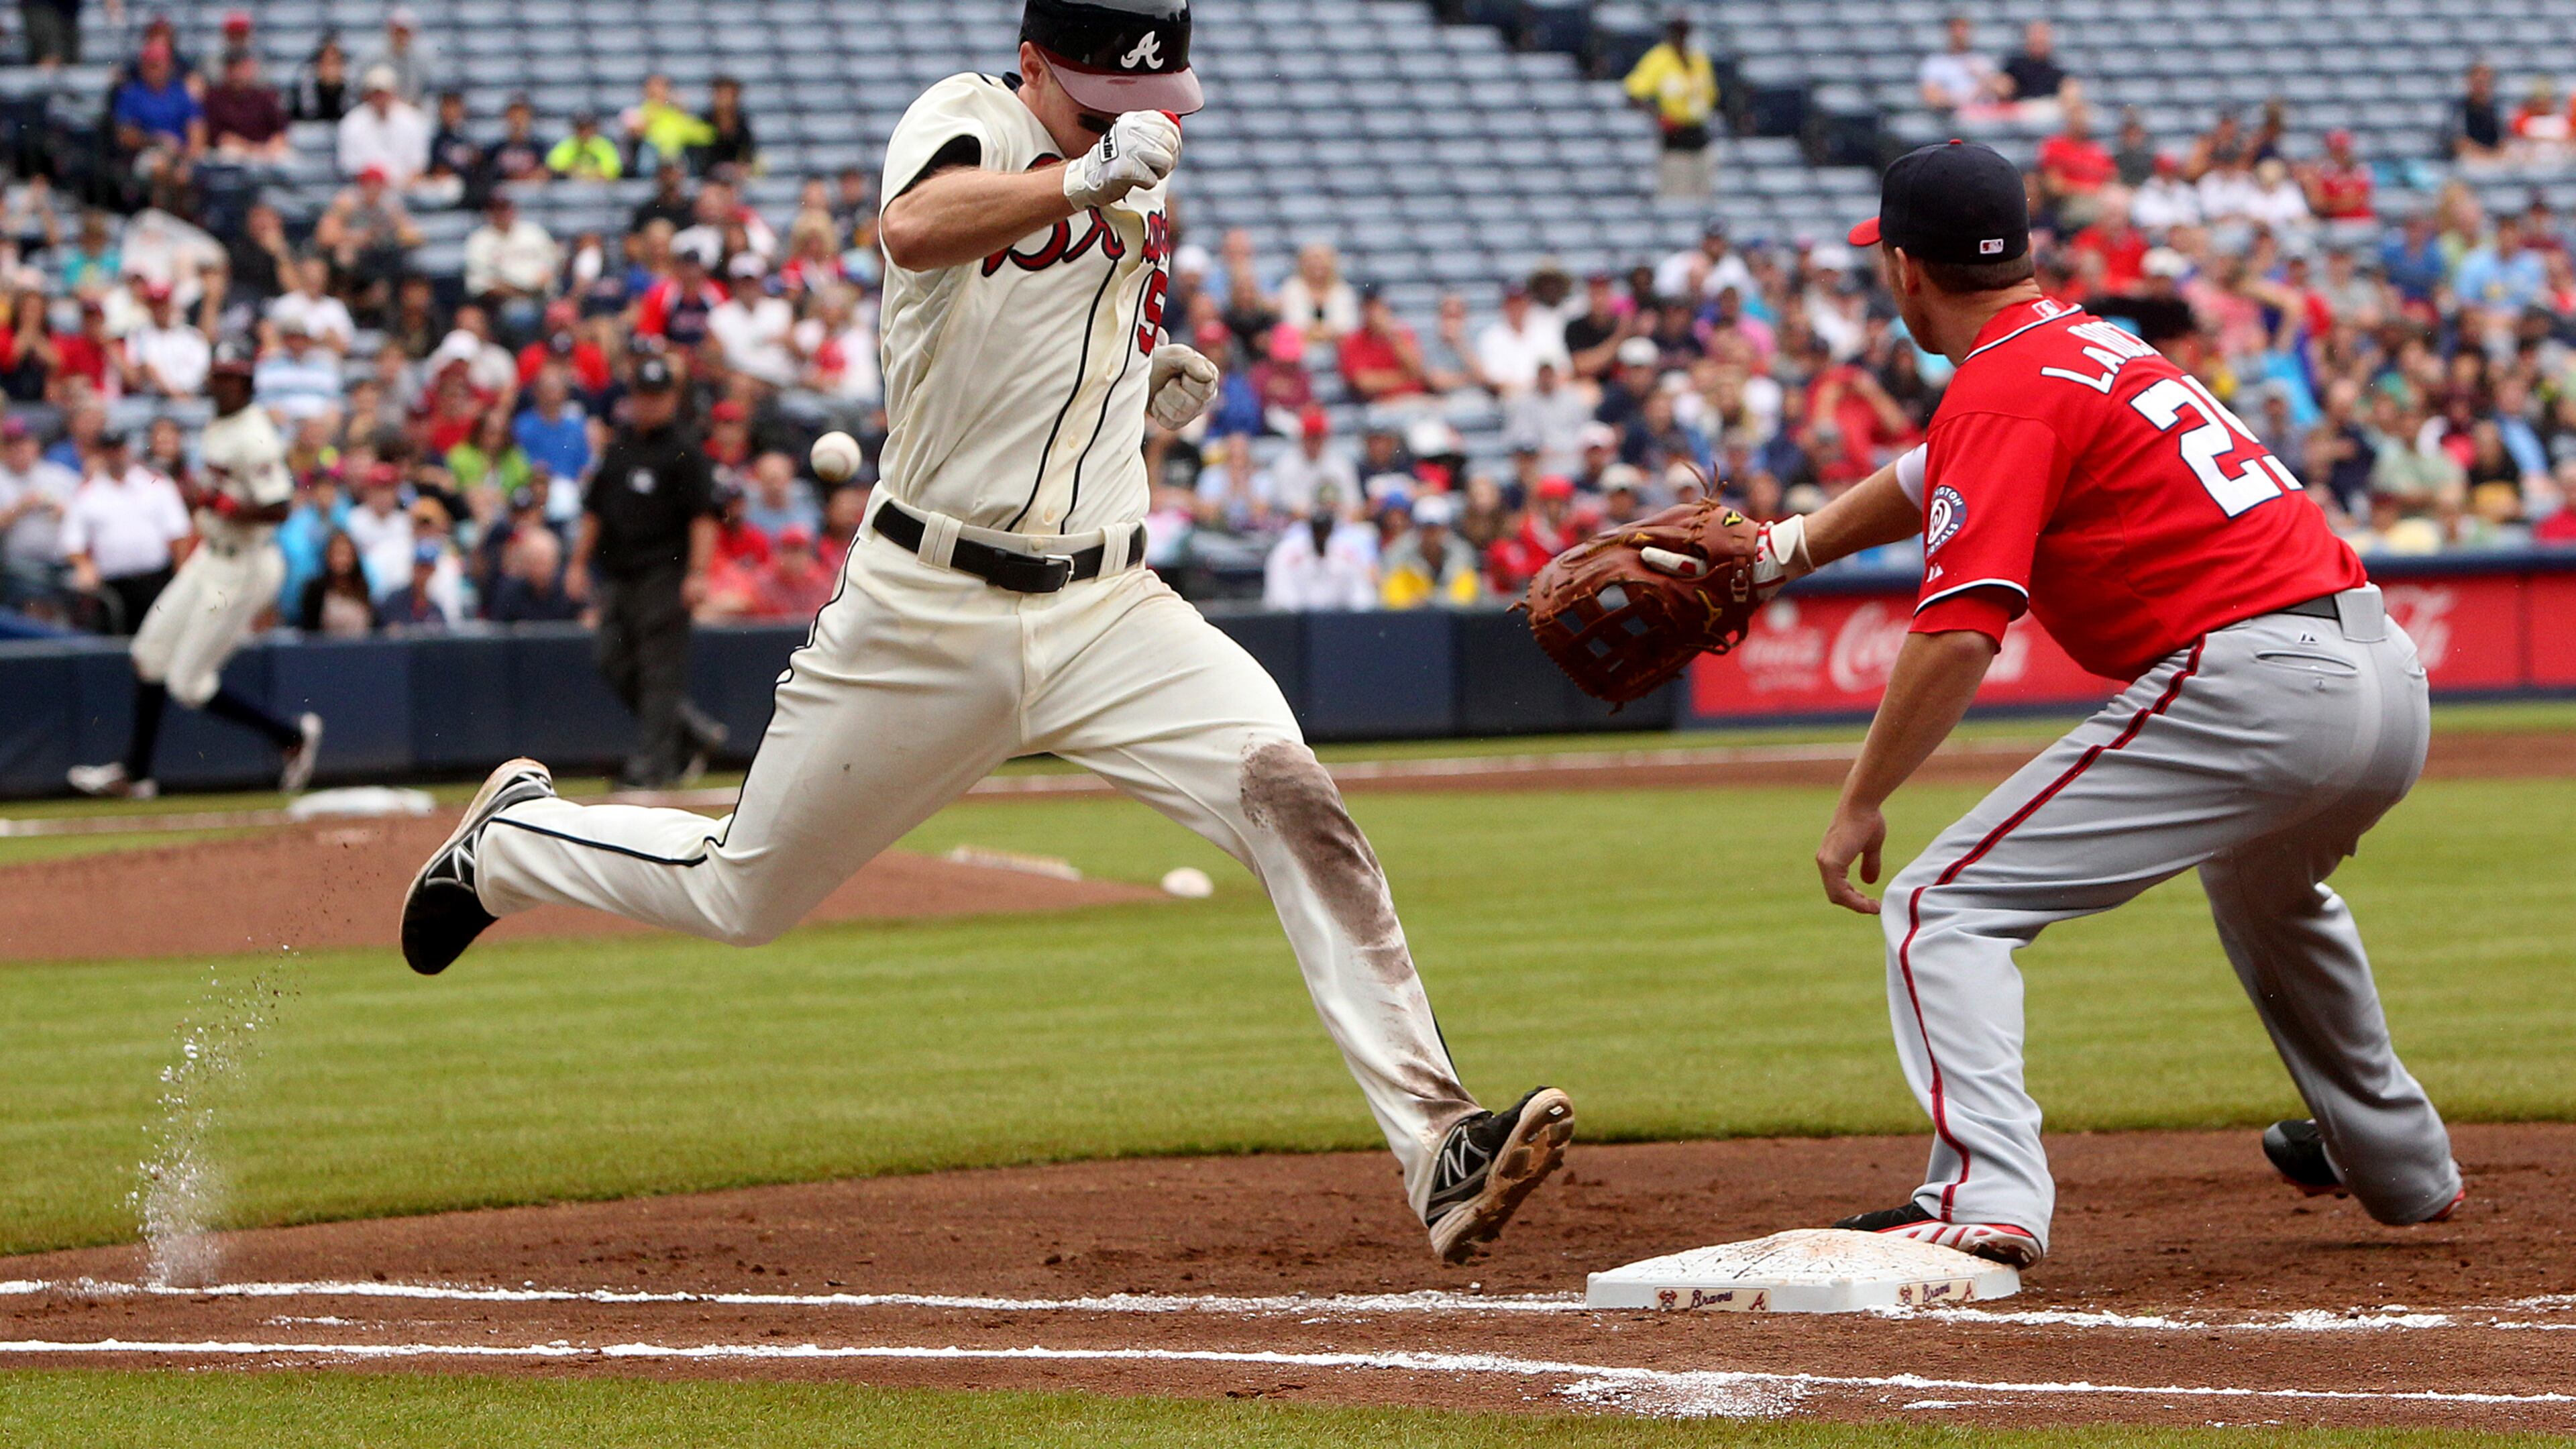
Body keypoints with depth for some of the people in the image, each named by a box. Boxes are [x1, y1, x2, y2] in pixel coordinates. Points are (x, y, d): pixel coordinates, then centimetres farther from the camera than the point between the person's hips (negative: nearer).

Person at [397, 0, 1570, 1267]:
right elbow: (915, 229, -38)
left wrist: (1157, 387, 7)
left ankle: (1435, 1147, -28)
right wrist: (1086, 178, -54)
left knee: (1285, 789, -22)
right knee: (743, 894, 11)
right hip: (929, 609, -4)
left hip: (1106, 608, 4)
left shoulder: (1142, 188, 9)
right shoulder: (969, 120, -13)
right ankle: (513, 838, 44)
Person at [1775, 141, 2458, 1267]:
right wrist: (1789, 546, 31)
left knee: (1942, 907, -7)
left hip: (2247, 686, -9)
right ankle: (2397, 1165, 50)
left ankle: (1987, 1196, -26)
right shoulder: (2096, 347, 22)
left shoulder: (2001, 390, -6)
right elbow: (1935, 481, 39)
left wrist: (1860, 805, -11)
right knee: (2263, 877, 41)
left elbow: (1958, 634, -17)